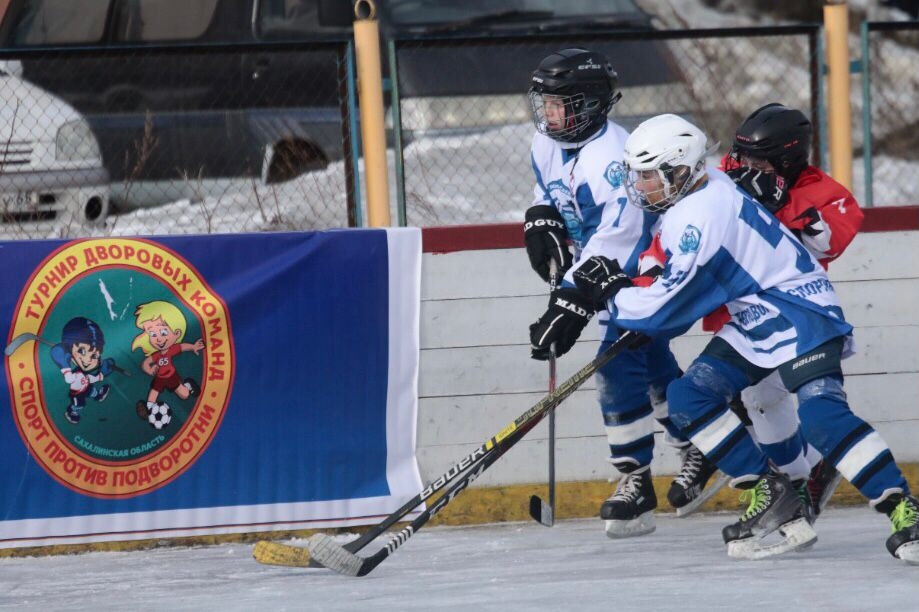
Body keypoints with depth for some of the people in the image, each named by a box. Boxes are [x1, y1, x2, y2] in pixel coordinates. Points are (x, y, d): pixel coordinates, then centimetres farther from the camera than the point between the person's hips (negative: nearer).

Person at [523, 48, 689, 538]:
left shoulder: (609, 158, -33)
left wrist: (572, 303, -45)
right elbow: (548, 190, 22)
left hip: (646, 267, -10)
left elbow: (614, 240, -41)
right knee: (652, 363, 18)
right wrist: (541, 220, 0)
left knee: (619, 363, -18)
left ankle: (636, 482, -13)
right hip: (606, 270, 10)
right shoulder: (548, 147, -3)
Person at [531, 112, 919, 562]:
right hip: (753, 322, 11)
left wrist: (611, 294, -7)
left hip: (800, 317, -11)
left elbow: (669, 308, -21)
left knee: (820, 414, -27)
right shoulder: (701, 189, 5)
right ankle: (769, 494, 0)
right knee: (689, 396, 0)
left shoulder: (700, 217, -25)